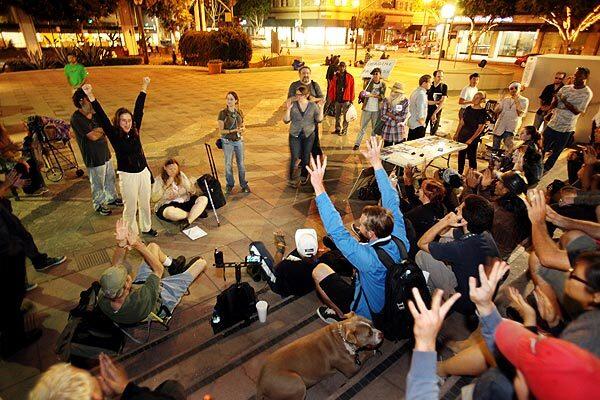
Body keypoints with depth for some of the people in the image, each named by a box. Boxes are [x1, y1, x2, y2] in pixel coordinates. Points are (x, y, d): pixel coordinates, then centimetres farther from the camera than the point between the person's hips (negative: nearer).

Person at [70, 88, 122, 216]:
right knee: (98, 183, 9)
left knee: (110, 178, 23)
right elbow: (93, 136, -24)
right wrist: (103, 129, -8)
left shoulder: (94, 113, 2)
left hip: (105, 152, 7)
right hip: (93, 157, -7)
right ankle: (99, 204, 29)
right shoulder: (76, 118, -21)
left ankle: (111, 198, 43)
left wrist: (97, 130, -16)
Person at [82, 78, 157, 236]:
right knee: (130, 207, 10)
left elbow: (139, 109, 2)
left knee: (145, 203, 20)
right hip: (127, 176, -4)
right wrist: (90, 95, -30)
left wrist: (144, 88, 7)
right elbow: (101, 117, -21)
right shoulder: (114, 135, -10)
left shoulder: (135, 131, -1)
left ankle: (146, 228, 41)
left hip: (144, 172, 4)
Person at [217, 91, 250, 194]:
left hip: (239, 140, 3)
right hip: (227, 141, -3)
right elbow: (221, 131, -9)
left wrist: (242, 129, -10)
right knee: (228, 164, 7)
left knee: (241, 163, 7)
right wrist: (233, 130, -22)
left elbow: (243, 126, 14)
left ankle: (244, 184, 21)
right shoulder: (223, 113, -9)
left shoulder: (239, 112, 4)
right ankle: (229, 185, 23)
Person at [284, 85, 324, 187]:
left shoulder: (313, 106, -1)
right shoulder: (293, 105, -4)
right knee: (294, 157, -7)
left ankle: (304, 176, 31)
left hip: (309, 135, 1)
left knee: (306, 156, 12)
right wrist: (288, 109, -19)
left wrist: (321, 108, -13)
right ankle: (292, 179, 2)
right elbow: (286, 120, -4)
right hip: (295, 135, -1)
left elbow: (319, 119, 0)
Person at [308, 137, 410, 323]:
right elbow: (392, 202, -13)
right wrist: (377, 163, -11)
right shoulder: (400, 241, -23)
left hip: (368, 313, -6)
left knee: (319, 270, 1)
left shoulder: (369, 258, -40)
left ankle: (340, 316, 13)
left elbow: (336, 230, -39)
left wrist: (318, 186, -41)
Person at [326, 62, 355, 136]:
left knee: (345, 116, 0)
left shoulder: (349, 77, -2)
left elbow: (352, 89, -2)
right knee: (337, 115, 13)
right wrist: (331, 98, 5)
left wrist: (351, 99, -5)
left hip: (346, 100, -4)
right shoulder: (335, 77, 7)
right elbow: (331, 88, 9)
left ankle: (344, 130, 8)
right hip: (337, 99, 4)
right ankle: (338, 129, 24)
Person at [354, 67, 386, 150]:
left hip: (376, 110, 1)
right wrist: (362, 94, -23)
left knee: (374, 128, 9)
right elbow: (364, 93, 1)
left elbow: (382, 97, -9)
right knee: (362, 127, 1)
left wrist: (371, 95, -23)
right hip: (367, 109, -1)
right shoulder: (368, 82, 2)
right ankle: (357, 144, 6)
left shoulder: (382, 84, 2)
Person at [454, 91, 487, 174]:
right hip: (462, 136, 5)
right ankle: (459, 173, 24)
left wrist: (471, 139, -18)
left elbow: (480, 128, -13)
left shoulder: (483, 112, -9)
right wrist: (457, 134, 8)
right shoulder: (468, 108, 6)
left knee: (471, 156, 2)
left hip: (474, 139, -5)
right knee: (461, 155, 11)